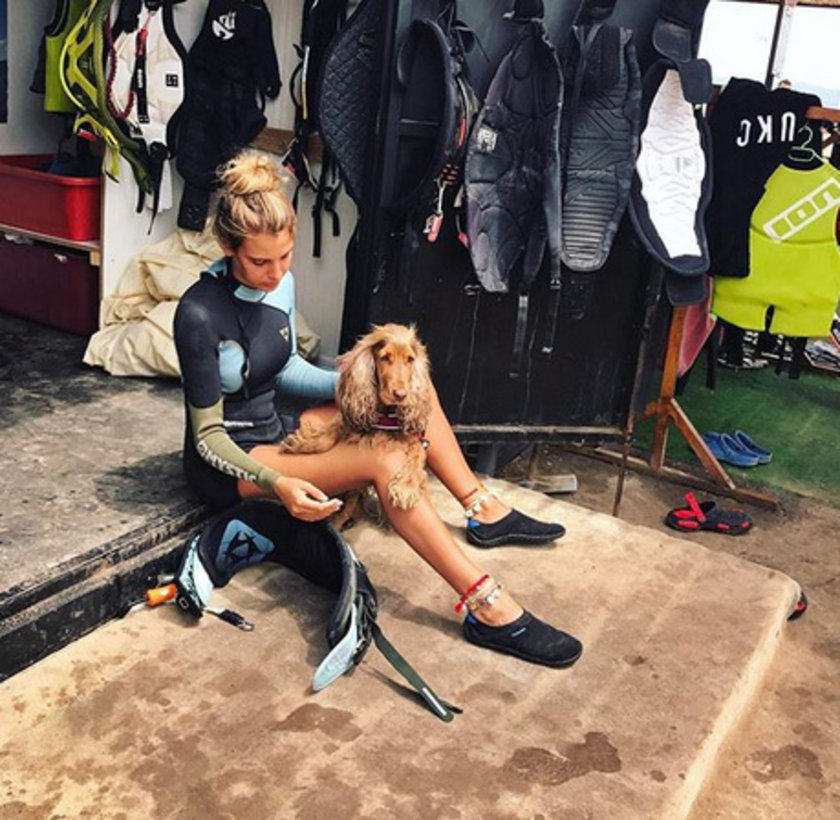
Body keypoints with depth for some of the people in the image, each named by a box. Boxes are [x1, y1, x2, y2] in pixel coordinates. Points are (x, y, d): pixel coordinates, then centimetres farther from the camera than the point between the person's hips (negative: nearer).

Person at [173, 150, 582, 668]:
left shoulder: (280, 281, -2)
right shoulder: (200, 314, -24)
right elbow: (208, 435, -19)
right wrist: (278, 483, -34)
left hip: (273, 431, 8)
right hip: (229, 464, -8)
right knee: (383, 462, -29)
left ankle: (484, 509, 3)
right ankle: (487, 607, -29)